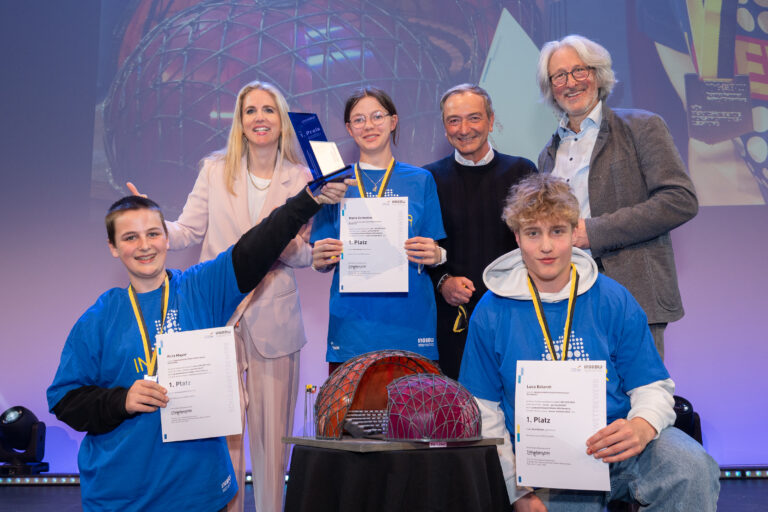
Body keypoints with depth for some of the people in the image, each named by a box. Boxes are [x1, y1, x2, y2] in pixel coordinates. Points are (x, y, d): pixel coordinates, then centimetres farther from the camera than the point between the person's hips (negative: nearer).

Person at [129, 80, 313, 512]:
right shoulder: (216, 170, 6)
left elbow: (305, 254, 4)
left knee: (273, 433, 5)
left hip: (274, 322, 0)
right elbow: (187, 233, 5)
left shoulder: (301, 178, 4)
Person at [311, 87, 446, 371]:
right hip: (352, 323, 0)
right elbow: (322, 263, 9)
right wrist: (321, 259, -13)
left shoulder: (420, 180, 8)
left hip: (409, 323, 0)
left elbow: (434, 252, 9)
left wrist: (435, 255, -12)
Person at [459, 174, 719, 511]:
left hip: (616, 444, 1)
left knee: (693, 468, -27)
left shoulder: (613, 300, 3)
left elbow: (653, 388, 4)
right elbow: (484, 413, 5)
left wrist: (641, 428, -21)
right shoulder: (492, 313, 1)